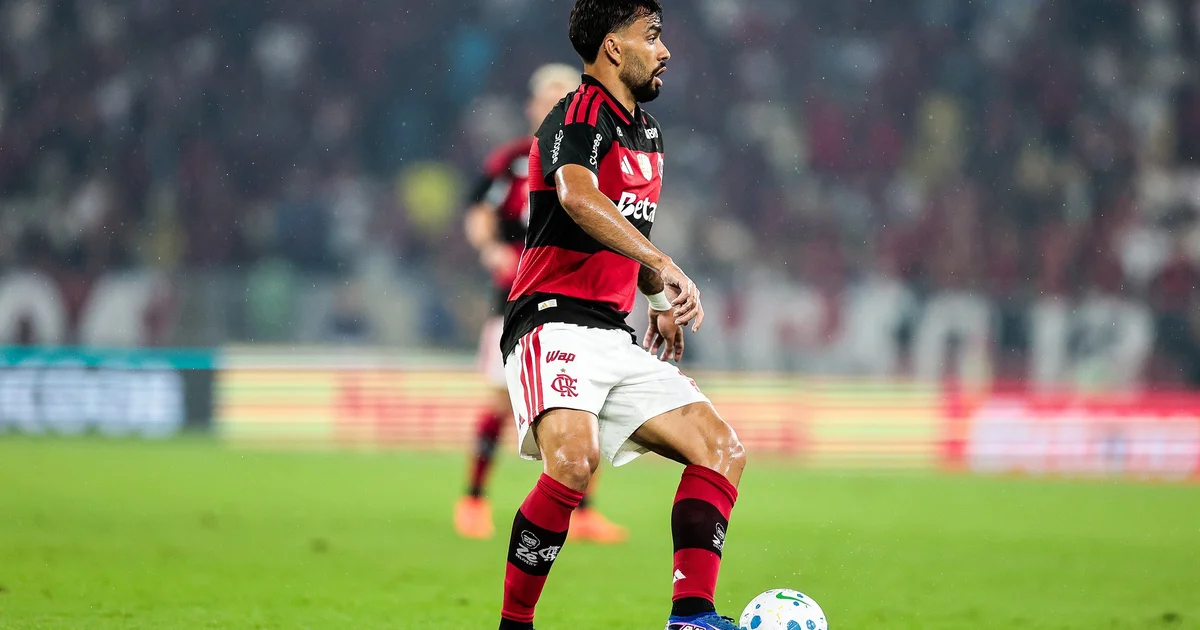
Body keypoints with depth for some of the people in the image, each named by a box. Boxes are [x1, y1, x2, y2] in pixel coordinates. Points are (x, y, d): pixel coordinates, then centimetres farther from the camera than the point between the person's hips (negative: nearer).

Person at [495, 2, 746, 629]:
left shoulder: (645, 130, 19)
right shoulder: (579, 116, -11)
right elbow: (579, 198, -33)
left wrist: (661, 304, 25)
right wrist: (663, 265, -43)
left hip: (615, 337, 9)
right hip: (553, 324, -9)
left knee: (722, 449, -1)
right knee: (573, 460, -31)